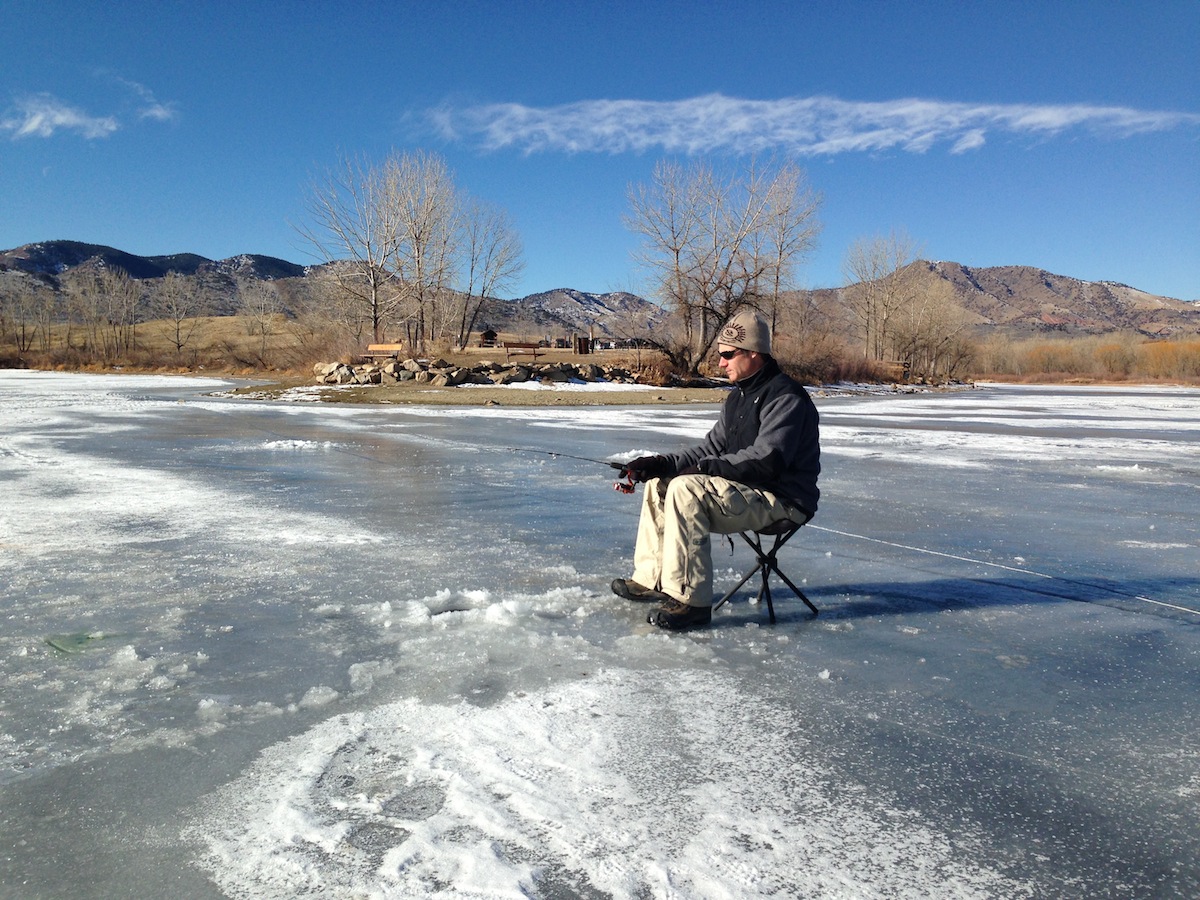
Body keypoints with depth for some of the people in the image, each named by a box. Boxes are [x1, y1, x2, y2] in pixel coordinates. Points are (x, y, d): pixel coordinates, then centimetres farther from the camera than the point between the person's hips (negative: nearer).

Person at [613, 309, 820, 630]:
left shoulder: (785, 397, -16)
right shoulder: (739, 396, 14)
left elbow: (764, 461, -27)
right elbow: (712, 448, 12)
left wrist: (701, 467, -25)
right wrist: (662, 463, -3)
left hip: (782, 500, -10)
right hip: (748, 490, 10)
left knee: (687, 489, -30)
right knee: (659, 483, 6)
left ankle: (690, 600, -26)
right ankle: (651, 579, 8)